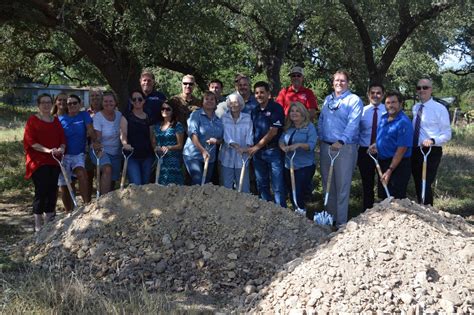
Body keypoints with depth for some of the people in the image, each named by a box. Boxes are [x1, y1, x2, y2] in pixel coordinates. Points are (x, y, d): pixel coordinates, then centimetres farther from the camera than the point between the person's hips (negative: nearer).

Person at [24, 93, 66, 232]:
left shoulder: (56, 120, 15)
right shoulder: (33, 120, 0)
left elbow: (62, 138, 11)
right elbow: (30, 141, -9)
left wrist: (61, 148, -12)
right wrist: (46, 150, -21)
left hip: (54, 161, 5)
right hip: (38, 161, -5)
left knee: (52, 190, 5)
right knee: (41, 190, -10)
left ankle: (49, 222, 16)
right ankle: (38, 224, -3)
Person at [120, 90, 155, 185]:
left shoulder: (148, 118, 12)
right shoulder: (126, 117, 1)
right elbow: (123, 134, -11)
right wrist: (125, 144, -31)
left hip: (147, 156, 4)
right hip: (132, 156, -4)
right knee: (136, 185, -16)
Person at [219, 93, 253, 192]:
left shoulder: (247, 118, 4)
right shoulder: (224, 118, 0)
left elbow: (249, 134, -4)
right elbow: (226, 135, -11)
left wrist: (248, 146, -23)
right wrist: (237, 146, -27)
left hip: (242, 157, 1)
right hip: (227, 157, 0)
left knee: (244, 187, 4)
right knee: (226, 187, 5)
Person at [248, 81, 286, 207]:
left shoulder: (276, 108, -8)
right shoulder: (255, 111, 12)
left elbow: (273, 132, -13)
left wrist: (257, 146, -14)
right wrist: (251, 148, 5)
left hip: (273, 150, -6)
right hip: (257, 151, 7)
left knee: (277, 186, -5)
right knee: (262, 184, 13)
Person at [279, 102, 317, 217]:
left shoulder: (309, 127, -6)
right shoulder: (288, 128, 12)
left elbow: (312, 145, -17)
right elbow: (281, 140, 2)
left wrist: (299, 145, -31)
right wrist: (283, 147, -19)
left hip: (305, 166, -6)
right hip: (289, 166, 6)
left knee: (299, 194, -9)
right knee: (292, 194, 14)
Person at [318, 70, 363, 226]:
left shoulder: (354, 100, -5)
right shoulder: (327, 99, 15)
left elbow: (353, 124, -17)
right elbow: (321, 120, 19)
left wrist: (341, 141, -29)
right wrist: (320, 136, 4)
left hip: (345, 147, -6)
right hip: (326, 146, 6)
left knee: (342, 184, -4)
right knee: (327, 183, 14)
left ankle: (341, 222, 2)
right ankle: (329, 215, 26)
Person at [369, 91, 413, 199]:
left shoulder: (404, 122, -17)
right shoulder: (383, 118, 7)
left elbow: (401, 150, -20)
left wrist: (390, 171, -21)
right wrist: (375, 145, 1)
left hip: (397, 165, -8)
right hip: (382, 162, 8)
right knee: (384, 198, 16)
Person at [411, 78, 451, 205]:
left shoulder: (439, 108, -9)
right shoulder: (415, 108, 9)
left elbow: (447, 134, -10)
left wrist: (432, 141, -27)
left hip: (431, 152, -6)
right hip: (415, 151, 6)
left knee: (425, 185, -12)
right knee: (418, 185, 15)